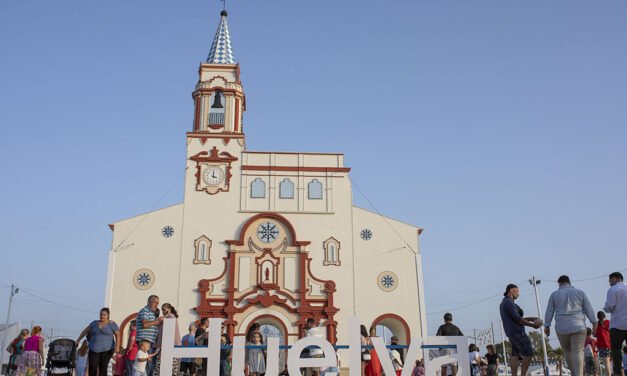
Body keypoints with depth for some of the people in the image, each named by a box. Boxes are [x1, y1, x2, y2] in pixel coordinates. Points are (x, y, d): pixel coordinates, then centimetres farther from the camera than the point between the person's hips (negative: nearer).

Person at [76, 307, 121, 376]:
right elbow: (85, 331, 17)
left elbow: (117, 335, -6)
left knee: (103, 368, -3)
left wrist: (117, 346, -16)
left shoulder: (112, 324, -2)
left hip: (107, 349, -3)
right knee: (92, 367, -4)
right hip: (94, 349, 3)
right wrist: (78, 340, 15)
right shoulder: (95, 323, 9)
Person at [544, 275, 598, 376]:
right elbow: (589, 309, 1)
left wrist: (547, 326, 5)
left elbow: (549, 312, 3)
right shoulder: (580, 292, 5)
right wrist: (594, 323, 3)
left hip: (562, 328, 1)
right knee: (578, 353, -5)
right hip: (577, 327, -1)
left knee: (567, 351, 20)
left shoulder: (554, 294, 5)